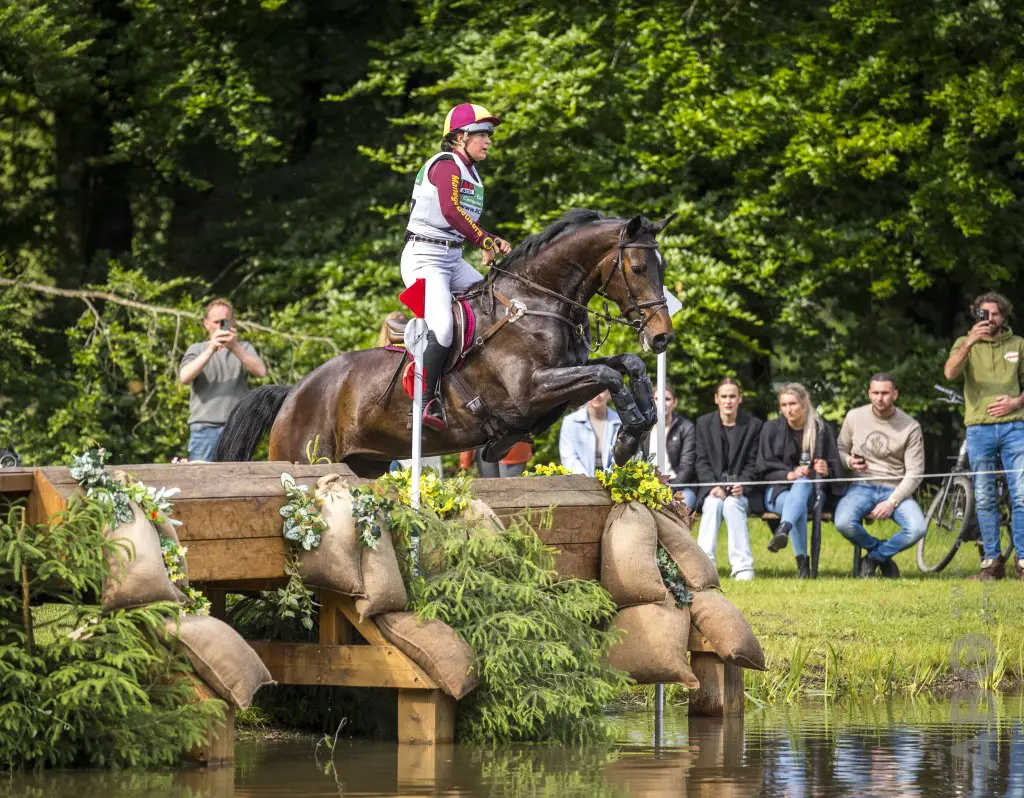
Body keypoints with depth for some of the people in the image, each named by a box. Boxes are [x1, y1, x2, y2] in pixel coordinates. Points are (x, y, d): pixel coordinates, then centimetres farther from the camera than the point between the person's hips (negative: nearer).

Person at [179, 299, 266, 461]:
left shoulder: (244, 348, 16)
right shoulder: (197, 350, 15)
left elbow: (260, 371, -4)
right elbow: (185, 377, -6)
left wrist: (235, 347, -17)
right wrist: (211, 349, -15)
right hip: (205, 428, 0)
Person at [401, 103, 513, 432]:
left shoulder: (471, 172, 17)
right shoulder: (446, 165, -11)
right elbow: (451, 211, -27)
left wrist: (494, 244, 0)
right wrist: (487, 242, -25)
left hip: (453, 258, 10)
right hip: (425, 257, -10)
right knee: (442, 328, -24)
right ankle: (427, 401, -18)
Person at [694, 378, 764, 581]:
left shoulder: (753, 425, 5)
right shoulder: (704, 423, 9)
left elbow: (753, 464, 2)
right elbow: (702, 462, 3)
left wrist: (741, 485, -17)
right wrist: (713, 487, -14)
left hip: (741, 489, -1)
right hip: (712, 486, 1)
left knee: (732, 504, -33)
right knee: (713, 503, -32)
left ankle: (743, 566, -36)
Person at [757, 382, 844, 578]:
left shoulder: (822, 430, 8)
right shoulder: (771, 429, 8)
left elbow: (836, 468, 8)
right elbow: (764, 469, 2)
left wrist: (826, 470, -17)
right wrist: (789, 474, -17)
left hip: (811, 490, 0)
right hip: (778, 490, 0)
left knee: (802, 484, -39)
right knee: (799, 505, -37)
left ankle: (783, 530, -66)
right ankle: (802, 561, -48)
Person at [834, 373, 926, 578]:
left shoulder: (910, 427, -1)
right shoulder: (854, 417, 5)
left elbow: (914, 473, -3)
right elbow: (840, 449, 19)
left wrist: (892, 502, -15)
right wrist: (849, 461, -7)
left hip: (895, 490, -1)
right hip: (861, 486, 1)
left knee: (917, 529, -30)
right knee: (843, 523, -33)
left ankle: (874, 557, -1)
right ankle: (883, 554, -1)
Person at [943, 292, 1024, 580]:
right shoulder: (966, 343, 8)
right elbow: (950, 373, -11)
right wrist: (969, 343, -25)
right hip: (979, 428, 0)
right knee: (984, 499, 1)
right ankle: (991, 561, 6)